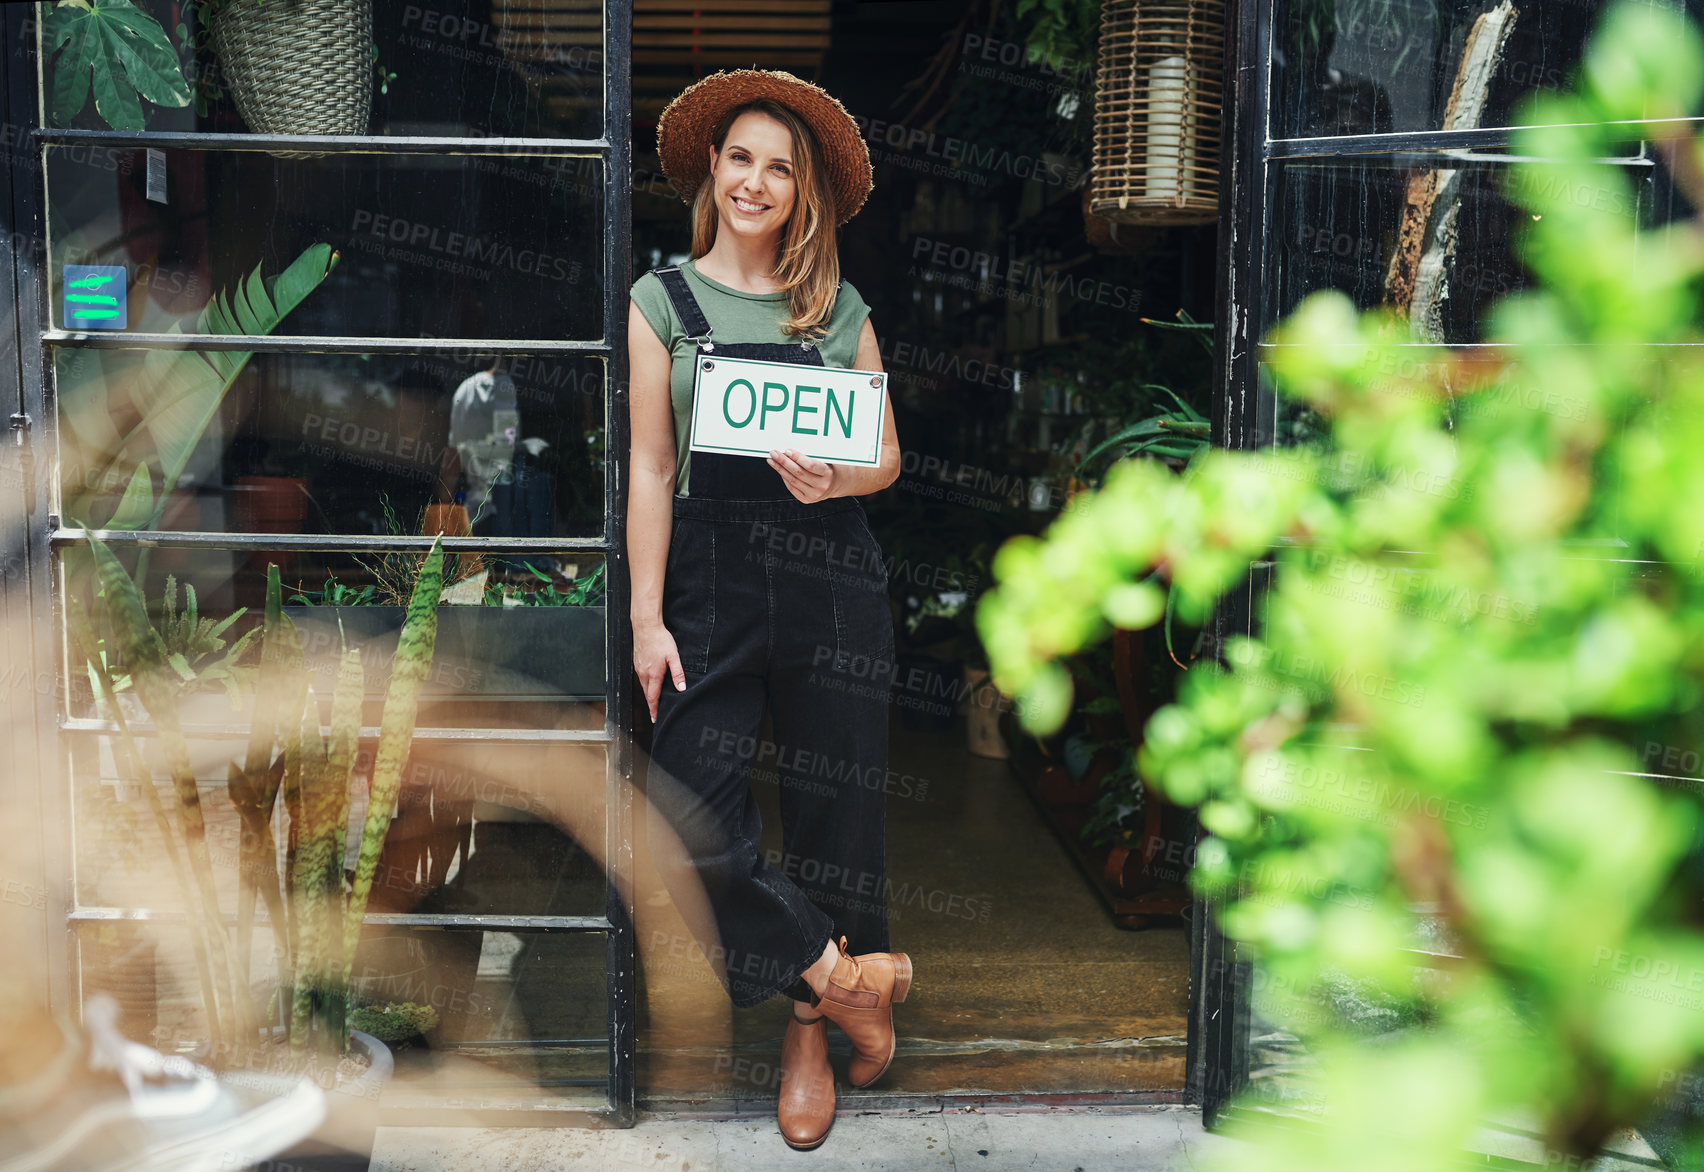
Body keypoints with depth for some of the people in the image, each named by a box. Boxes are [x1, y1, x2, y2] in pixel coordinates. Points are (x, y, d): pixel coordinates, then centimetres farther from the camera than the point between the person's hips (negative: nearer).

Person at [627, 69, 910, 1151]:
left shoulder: (841, 309, 9)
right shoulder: (663, 301, 5)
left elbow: (890, 457, 12)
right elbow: (652, 467, 1)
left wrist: (838, 480, -11)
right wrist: (647, 618, -4)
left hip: (834, 581, 1)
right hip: (712, 581, -1)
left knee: (835, 809, 5)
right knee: (688, 817, -12)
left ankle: (810, 1036, 22)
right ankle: (835, 972, 9)